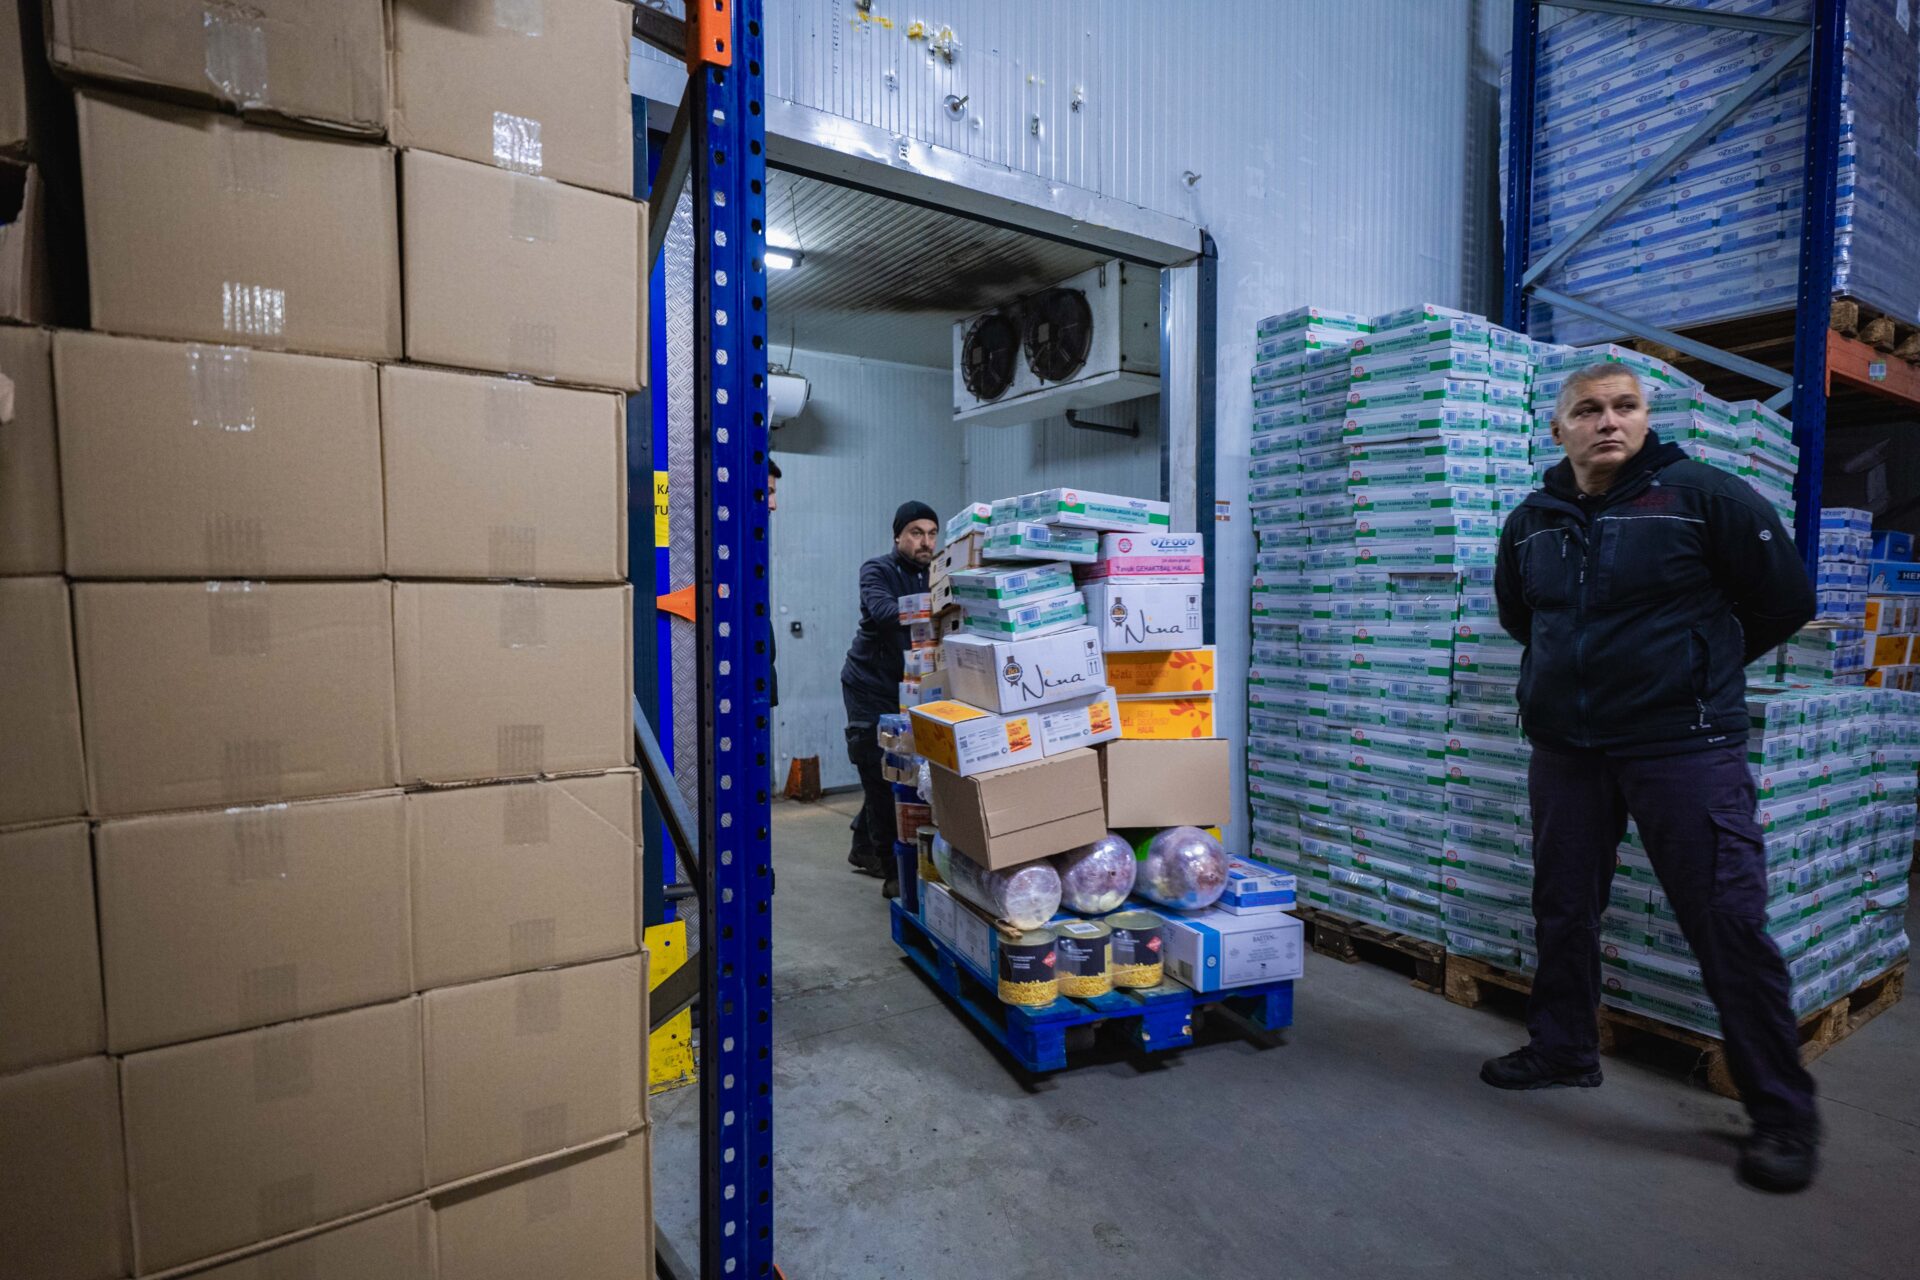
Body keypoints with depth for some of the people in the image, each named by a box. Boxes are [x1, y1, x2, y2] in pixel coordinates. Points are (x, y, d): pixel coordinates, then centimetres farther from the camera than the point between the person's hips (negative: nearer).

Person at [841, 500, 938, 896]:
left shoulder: (932, 574, 6)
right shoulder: (877, 571, -11)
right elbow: (882, 610, -32)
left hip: (907, 688, 6)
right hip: (870, 686, -6)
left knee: (895, 774, 13)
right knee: (881, 777, -4)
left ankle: (865, 849, 33)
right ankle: (893, 871, 3)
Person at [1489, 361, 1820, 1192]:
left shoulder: (1704, 497, -6)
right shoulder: (1531, 523, 7)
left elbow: (1786, 600, 2)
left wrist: (1702, 663, 10)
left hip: (1684, 744, -4)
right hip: (1565, 748, 5)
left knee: (1728, 924, 0)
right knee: (1563, 911, 14)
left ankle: (1783, 1112, 17)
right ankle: (1563, 1050, 33)